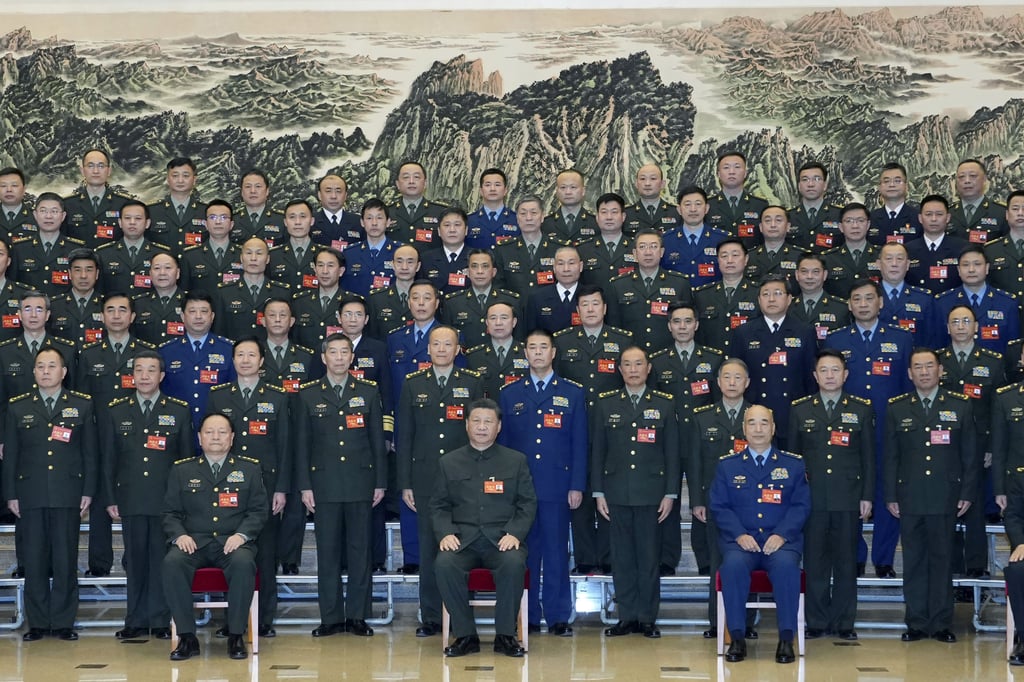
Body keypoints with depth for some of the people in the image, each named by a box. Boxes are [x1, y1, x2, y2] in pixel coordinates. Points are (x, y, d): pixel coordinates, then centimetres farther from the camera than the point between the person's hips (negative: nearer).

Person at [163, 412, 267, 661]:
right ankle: (187, 637, -24)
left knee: (243, 563, -36)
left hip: (232, 542, -1)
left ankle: (236, 636, -24)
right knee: (172, 563, -33)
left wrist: (242, 534, -10)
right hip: (194, 542, 1)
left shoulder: (249, 469, 14)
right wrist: (179, 535, -9)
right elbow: (170, 512, 12)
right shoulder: (181, 470, 16)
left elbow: (259, 510, 9)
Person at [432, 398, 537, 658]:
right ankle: (465, 635, -18)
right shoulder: (449, 462, 15)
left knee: (514, 564, -35)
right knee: (445, 564, -32)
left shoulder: (516, 461, 13)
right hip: (462, 538, 1)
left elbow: (528, 503, 8)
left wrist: (515, 533, -9)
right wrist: (445, 533, -7)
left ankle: (505, 635, -19)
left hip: (501, 539, -1)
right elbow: (439, 505, 12)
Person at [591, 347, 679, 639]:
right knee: (622, 557, 4)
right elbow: (597, 451, 8)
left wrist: (670, 494, -1)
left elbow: (672, 452, 5)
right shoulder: (605, 404, 8)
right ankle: (627, 617, 11)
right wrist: (598, 493, 2)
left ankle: (647, 618, 9)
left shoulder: (664, 404, 6)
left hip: (651, 493, -1)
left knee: (649, 557, 1)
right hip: (617, 494, 1)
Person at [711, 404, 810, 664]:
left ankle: (786, 638, -26)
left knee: (786, 564, -35)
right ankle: (737, 638, -25)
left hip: (781, 541, 0)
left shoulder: (793, 464, 13)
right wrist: (740, 535, -11)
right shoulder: (727, 465, 14)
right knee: (733, 564, -34)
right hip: (740, 540, 0)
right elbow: (720, 506, 6)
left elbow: (801, 506, 5)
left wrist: (780, 535, -11)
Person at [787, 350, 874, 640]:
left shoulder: (862, 409, 7)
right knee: (814, 561, 1)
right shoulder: (800, 410, 8)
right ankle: (816, 622, 9)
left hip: (848, 497, 0)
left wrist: (867, 496, 2)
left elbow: (868, 456, 7)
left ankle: (844, 623, 10)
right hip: (812, 497, 0)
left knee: (846, 561, 3)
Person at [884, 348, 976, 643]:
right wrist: (890, 496, 2)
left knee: (942, 560, 2)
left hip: (945, 497, -1)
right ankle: (916, 623, 10)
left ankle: (941, 624, 9)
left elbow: (969, 453, 6)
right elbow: (890, 456, 7)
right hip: (910, 499, 1)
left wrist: (967, 493, 0)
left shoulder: (961, 406, 5)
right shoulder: (896, 409, 7)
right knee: (913, 561, 4)